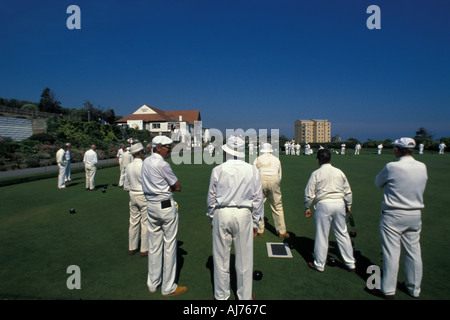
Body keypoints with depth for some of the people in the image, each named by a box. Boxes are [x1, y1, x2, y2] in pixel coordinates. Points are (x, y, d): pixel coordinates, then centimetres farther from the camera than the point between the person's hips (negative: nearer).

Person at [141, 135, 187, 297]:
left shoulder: (146, 162, 9)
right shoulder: (162, 164, -18)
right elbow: (178, 187, -11)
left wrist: (165, 187, 3)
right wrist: (170, 188, 5)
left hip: (150, 205, 8)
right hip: (166, 207, -8)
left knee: (154, 245, 16)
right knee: (169, 245, 3)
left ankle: (152, 284, 28)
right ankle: (168, 287, 14)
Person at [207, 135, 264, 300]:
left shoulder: (218, 170, -5)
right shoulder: (253, 171, -2)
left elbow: (211, 198, 1)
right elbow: (258, 199, 0)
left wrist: (211, 218, 15)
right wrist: (255, 222, 10)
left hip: (221, 214, 0)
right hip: (244, 215, 0)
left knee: (221, 257, 13)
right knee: (244, 258, 12)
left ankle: (221, 295, 29)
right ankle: (245, 295, 27)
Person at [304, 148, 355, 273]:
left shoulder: (316, 174, -6)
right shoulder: (339, 172, 6)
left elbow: (309, 194, -5)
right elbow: (348, 191, 12)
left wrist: (307, 208, 7)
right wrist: (348, 206, 25)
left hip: (324, 204, -4)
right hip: (339, 203, 4)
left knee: (322, 235, 5)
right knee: (342, 233, 15)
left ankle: (319, 264, 17)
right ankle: (350, 263, 26)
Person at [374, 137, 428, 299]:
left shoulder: (392, 167, -17)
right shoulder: (422, 167, -1)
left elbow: (378, 182, -2)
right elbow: (417, 186, 13)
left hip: (393, 216, -5)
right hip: (415, 215, 5)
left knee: (391, 252, 3)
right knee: (413, 252, 15)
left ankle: (389, 289, 13)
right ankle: (414, 288, 30)